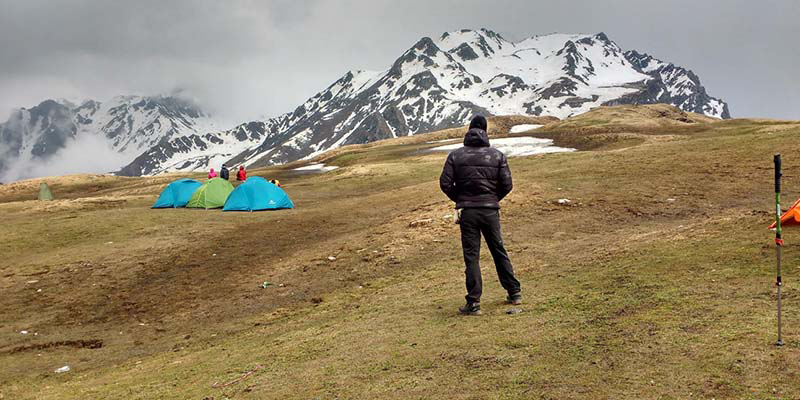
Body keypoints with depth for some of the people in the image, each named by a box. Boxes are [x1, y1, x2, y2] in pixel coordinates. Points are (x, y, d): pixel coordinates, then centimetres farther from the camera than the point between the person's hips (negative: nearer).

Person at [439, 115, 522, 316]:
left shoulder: (455, 156, -1)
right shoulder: (497, 155, 2)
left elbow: (445, 183, -5)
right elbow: (507, 185, -1)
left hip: (468, 212, -1)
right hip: (491, 210, 2)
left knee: (471, 256, 2)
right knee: (499, 252, 16)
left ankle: (473, 303, 1)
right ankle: (514, 293, 26)